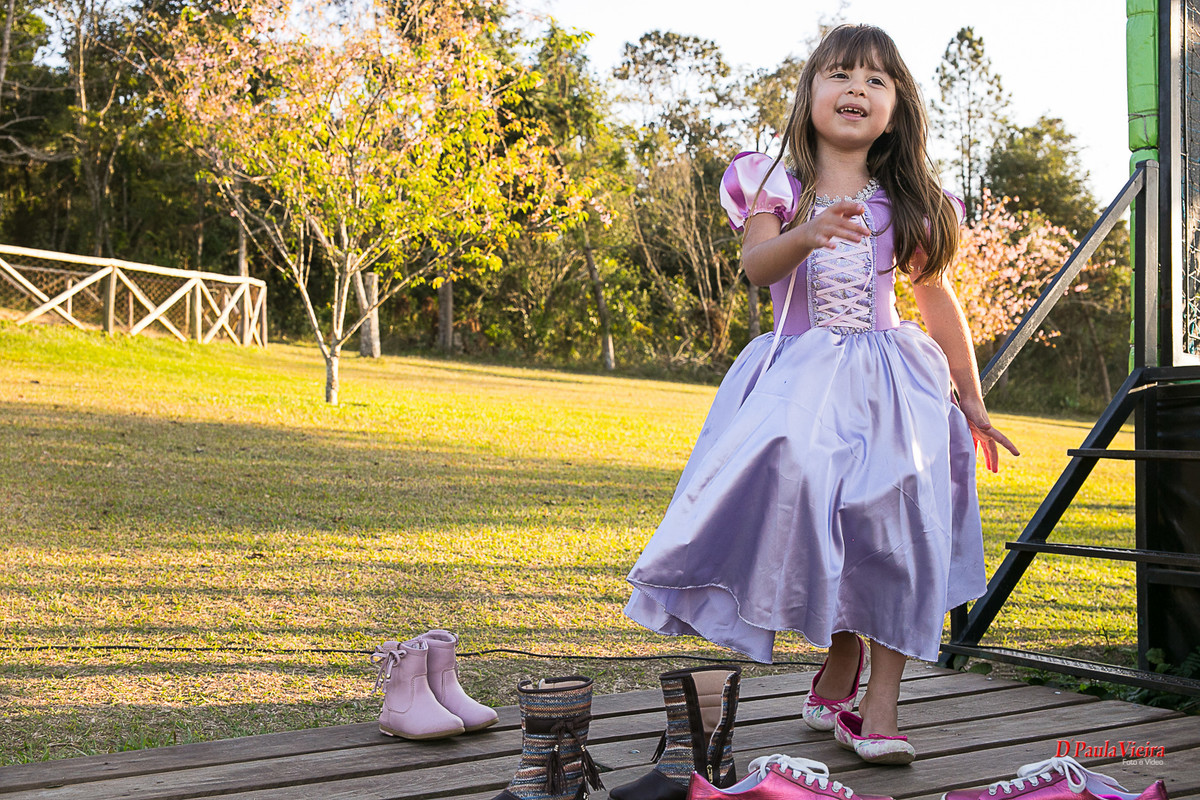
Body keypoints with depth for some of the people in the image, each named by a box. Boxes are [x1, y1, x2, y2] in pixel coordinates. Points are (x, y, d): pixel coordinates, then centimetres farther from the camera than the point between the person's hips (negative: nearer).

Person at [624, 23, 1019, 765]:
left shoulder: (907, 203, 9)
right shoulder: (778, 187, 4)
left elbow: (940, 299, 15)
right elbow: (757, 265, -14)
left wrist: (972, 401, 16)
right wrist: (806, 236, -37)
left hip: (886, 381, 1)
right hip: (800, 379, -1)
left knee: (892, 521, -13)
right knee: (808, 510, -17)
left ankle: (881, 704, -7)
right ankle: (841, 655, 10)